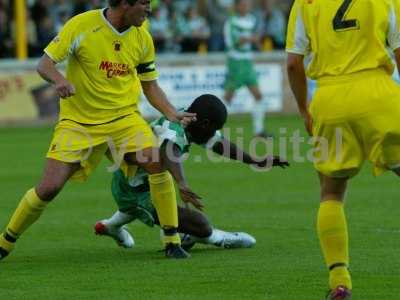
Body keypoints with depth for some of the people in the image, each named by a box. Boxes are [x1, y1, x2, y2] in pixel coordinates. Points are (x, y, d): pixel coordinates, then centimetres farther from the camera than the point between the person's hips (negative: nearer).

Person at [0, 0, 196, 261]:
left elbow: (150, 86, 11)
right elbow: (45, 63, -11)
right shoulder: (82, 25, -13)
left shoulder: (142, 38, 0)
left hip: (124, 117, 3)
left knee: (158, 163, -22)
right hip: (77, 121, -3)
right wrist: (59, 80, -33)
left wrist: (172, 113, -6)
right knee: (49, 188, -9)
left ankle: (172, 241, -8)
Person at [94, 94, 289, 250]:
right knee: (200, 225, -15)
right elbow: (169, 152, -51)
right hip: (134, 193, -10)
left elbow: (220, 144, 5)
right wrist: (182, 184, -66)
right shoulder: (174, 129, -29)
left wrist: (258, 161, 8)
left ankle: (112, 226, 62)